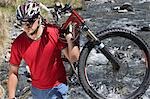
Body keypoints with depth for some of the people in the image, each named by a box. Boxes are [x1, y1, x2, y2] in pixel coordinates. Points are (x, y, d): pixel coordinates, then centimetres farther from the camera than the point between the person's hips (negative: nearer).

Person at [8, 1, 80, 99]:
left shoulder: (54, 32, -18)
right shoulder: (18, 44, -13)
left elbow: (73, 58, -17)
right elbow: (13, 72, -3)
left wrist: (70, 39, -32)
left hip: (56, 88, -3)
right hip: (37, 90, 3)